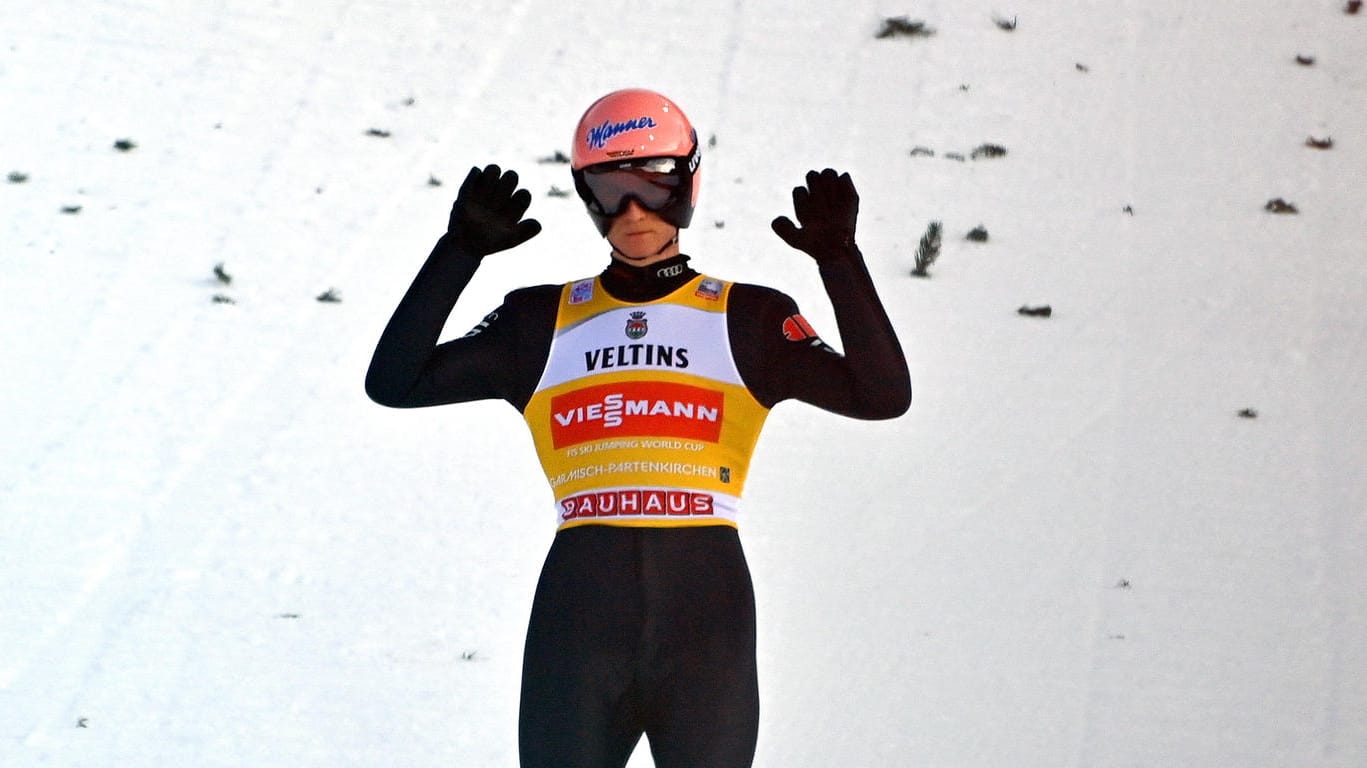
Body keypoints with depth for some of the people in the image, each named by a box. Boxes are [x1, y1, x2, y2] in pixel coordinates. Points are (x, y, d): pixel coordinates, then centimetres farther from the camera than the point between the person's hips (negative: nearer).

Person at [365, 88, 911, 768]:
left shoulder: (749, 320, 10)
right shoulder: (544, 321, 13)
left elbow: (882, 397, -1)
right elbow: (394, 382, 7)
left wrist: (838, 259, -8)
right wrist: (462, 251, -1)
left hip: (706, 615, -1)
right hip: (577, 606, 1)